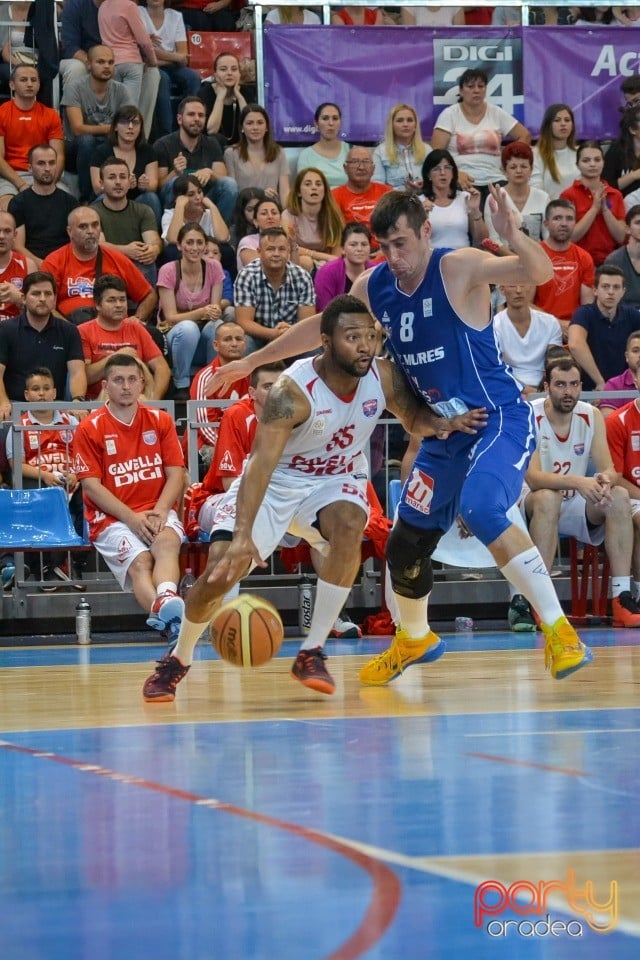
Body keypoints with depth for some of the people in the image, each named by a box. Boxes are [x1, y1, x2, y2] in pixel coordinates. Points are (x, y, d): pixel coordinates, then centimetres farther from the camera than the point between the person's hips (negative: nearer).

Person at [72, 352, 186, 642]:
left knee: (166, 543, -34)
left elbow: (176, 474, 7)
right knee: (139, 561, -32)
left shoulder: (160, 421, 12)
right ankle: (161, 611, -62)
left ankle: (167, 598, -64)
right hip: (112, 519, -2)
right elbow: (91, 486, -4)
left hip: (157, 513, 2)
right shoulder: (90, 428, 2)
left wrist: (160, 512, -12)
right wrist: (131, 518, -15)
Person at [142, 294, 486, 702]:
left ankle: (312, 652, -20)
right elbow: (261, 462, -38)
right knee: (220, 572, -14)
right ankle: (178, 659, 15)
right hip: (275, 482, -3)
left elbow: (414, 416, 6)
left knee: (349, 525, -32)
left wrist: (442, 424, -20)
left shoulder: (384, 377, -15)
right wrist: (243, 536, -51)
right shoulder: (292, 391, -30)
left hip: (336, 479, 3)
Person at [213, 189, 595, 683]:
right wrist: (252, 361, 24)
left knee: (481, 509, -32)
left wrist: (513, 234, -50)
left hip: (500, 419, -7)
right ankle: (413, 638, 40)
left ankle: (559, 630, -25)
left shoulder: (459, 268, -18)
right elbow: (319, 328, 19)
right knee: (406, 541, 11)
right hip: (445, 430, 7)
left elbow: (541, 273, -31)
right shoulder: (374, 286, 1)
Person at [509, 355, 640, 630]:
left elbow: (609, 470, -7)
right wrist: (577, 482, -44)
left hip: (576, 506, 4)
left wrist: (606, 481, -34)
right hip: (532, 507, -4)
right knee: (548, 498, -37)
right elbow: (532, 477, -28)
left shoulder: (592, 416, -3)